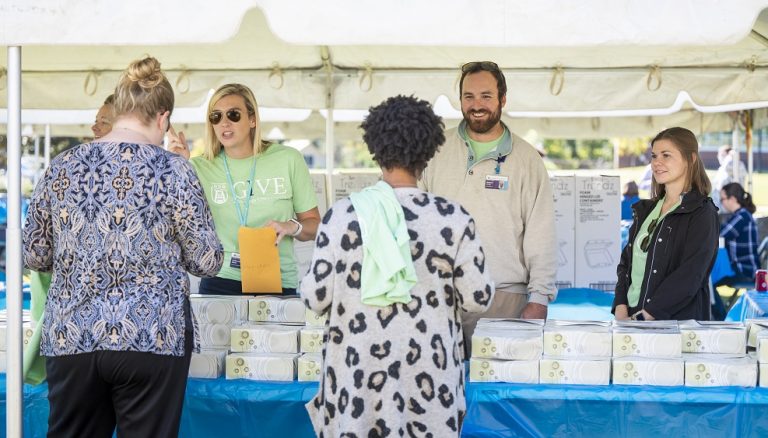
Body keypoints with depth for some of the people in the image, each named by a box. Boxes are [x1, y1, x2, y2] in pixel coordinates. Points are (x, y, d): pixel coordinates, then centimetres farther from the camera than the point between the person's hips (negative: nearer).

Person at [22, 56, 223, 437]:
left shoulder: (62, 168, 4)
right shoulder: (173, 171, -6)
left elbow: (33, 255, 11)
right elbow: (207, 262, -3)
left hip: (70, 336, 4)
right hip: (150, 338, -3)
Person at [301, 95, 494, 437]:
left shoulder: (342, 216, -10)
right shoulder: (453, 219, -10)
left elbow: (315, 298, -6)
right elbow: (478, 299, -4)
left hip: (360, 376, 0)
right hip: (429, 379, 1)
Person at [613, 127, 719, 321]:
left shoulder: (702, 213, -2)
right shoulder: (645, 210, 18)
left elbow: (689, 277, -11)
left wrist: (641, 318, -15)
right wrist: (621, 310, -1)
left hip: (678, 320, -5)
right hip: (630, 318, 5)